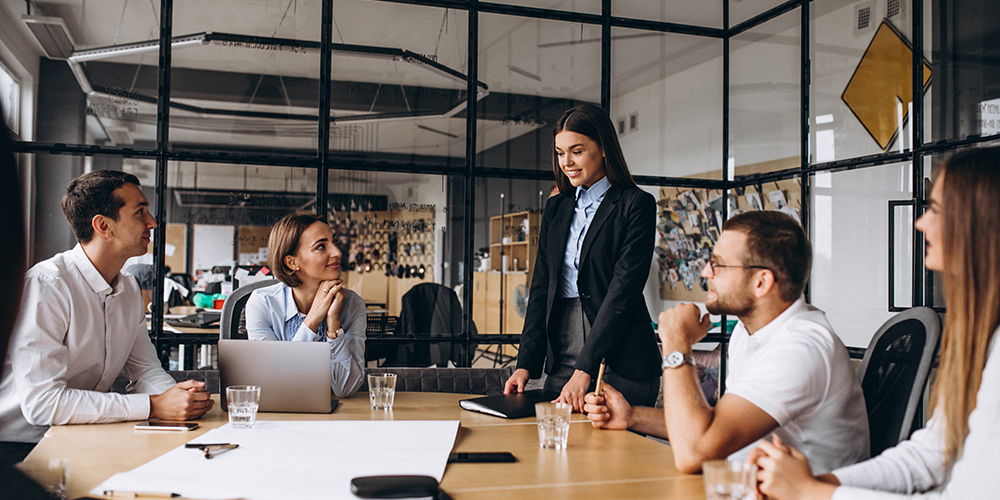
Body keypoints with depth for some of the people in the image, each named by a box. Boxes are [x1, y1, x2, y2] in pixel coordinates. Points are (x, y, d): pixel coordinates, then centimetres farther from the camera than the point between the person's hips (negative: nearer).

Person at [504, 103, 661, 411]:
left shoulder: (636, 205, -4)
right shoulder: (556, 207, 14)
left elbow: (624, 290, -12)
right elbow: (541, 287, 11)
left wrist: (585, 369, -19)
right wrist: (526, 363, -1)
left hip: (618, 360, -5)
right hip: (561, 359, 5)